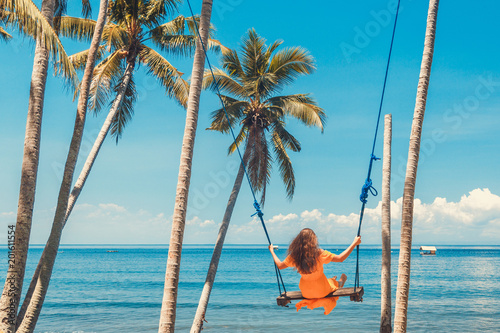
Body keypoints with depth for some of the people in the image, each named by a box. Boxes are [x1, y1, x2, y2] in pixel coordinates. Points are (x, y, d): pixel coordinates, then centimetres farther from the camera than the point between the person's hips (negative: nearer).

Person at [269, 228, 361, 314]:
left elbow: (280, 265, -1)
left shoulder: (294, 256, -17)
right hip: (322, 292, -3)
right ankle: (339, 283, 55)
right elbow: (340, 258, -22)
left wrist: (272, 251, 15)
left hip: (305, 293, 3)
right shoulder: (319, 254, -28)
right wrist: (354, 243, -14)